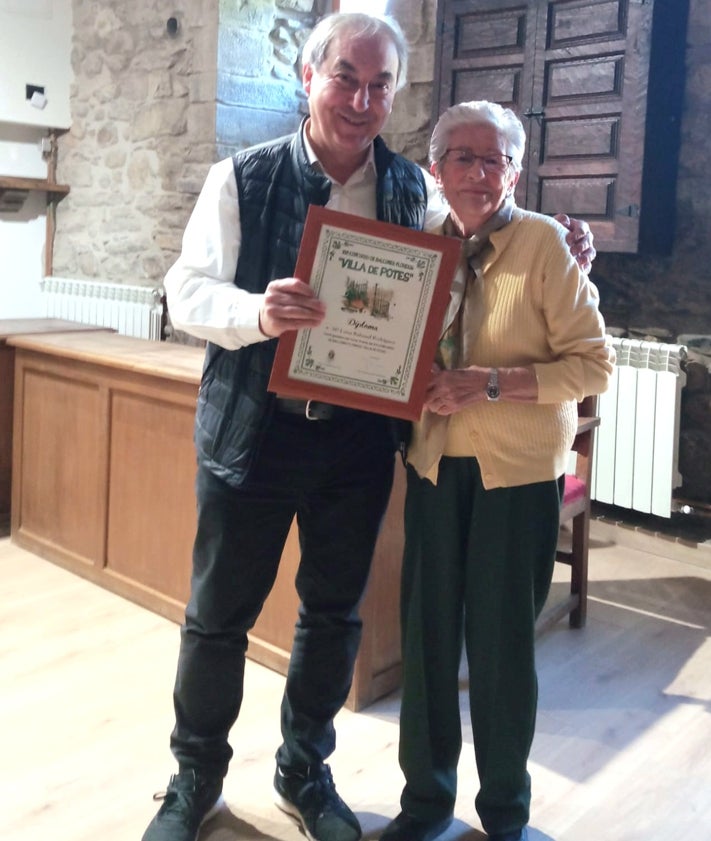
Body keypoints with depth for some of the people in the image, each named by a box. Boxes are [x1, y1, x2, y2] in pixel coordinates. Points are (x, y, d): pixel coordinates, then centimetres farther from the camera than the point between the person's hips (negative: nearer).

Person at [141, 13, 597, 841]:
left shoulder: (415, 191, 3)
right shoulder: (242, 178, -4)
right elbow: (187, 291, -9)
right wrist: (257, 312, -31)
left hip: (360, 436, 3)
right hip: (252, 429, -2)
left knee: (335, 614, 14)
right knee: (217, 615, 9)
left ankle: (305, 771, 37)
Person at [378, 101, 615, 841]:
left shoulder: (543, 242, -10)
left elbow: (593, 362, -12)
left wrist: (491, 384, -23)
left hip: (517, 471, -4)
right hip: (435, 464, 4)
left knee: (501, 642, 6)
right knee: (426, 632, 10)